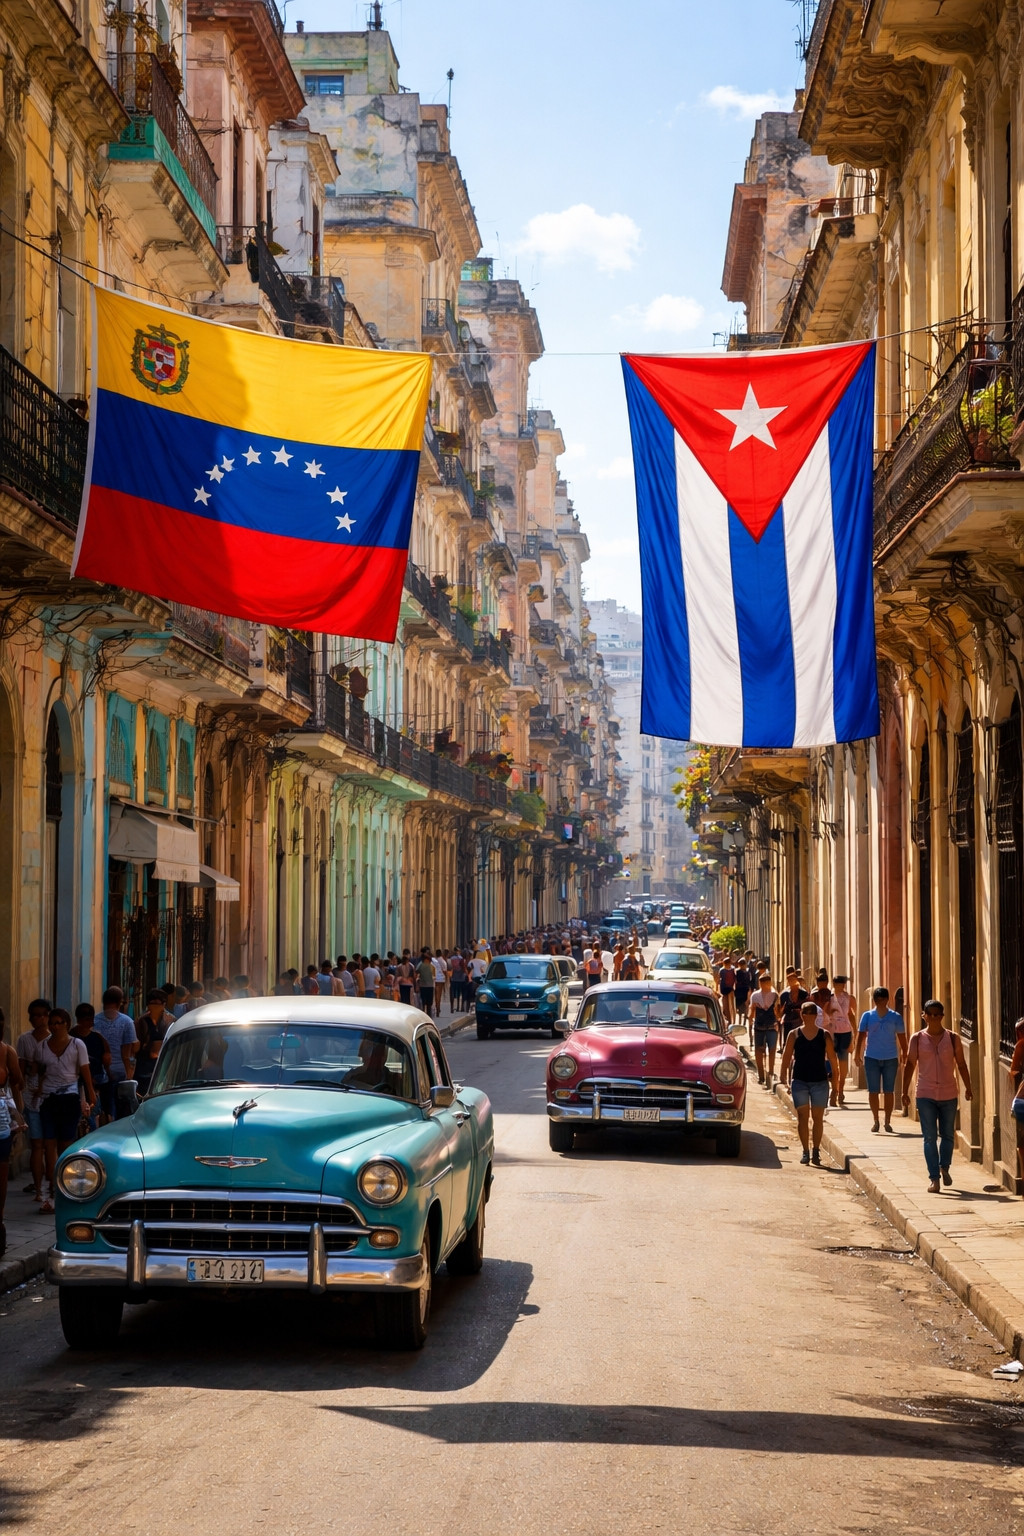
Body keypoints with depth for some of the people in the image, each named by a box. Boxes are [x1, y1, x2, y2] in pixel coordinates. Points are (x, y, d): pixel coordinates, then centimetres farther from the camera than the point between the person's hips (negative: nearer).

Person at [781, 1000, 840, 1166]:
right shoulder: (794, 1034, 2)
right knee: (802, 1116, 1)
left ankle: (816, 1151, 5)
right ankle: (806, 1151, 7)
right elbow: (787, 1057, 3)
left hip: (820, 1081, 0)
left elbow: (832, 1057, 7)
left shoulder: (824, 1035, 3)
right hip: (799, 1080, 0)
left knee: (818, 1118, 1)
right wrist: (784, 1078, -1)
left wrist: (835, 1076, 6)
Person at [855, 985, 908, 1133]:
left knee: (889, 1091, 4)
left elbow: (902, 1037, 4)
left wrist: (904, 1056, 3)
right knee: (873, 1091, 3)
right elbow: (861, 1035, -1)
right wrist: (858, 1054, -6)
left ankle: (887, 1121, 12)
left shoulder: (896, 1017, -1)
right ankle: (875, 1120, 13)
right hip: (872, 1058, 0)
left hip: (891, 1058, 0)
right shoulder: (867, 1016, -1)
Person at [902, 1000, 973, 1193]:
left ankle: (944, 1168, 34)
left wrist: (967, 1087, 7)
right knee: (929, 1138, -4)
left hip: (949, 1094, 1)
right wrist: (905, 1091, -1)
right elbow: (909, 1064, 1)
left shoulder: (952, 1038, 1)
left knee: (947, 1134, 11)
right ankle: (934, 1177, -3)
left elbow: (961, 1064, 7)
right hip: (925, 1095, -1)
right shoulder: (918, 1039, -1)